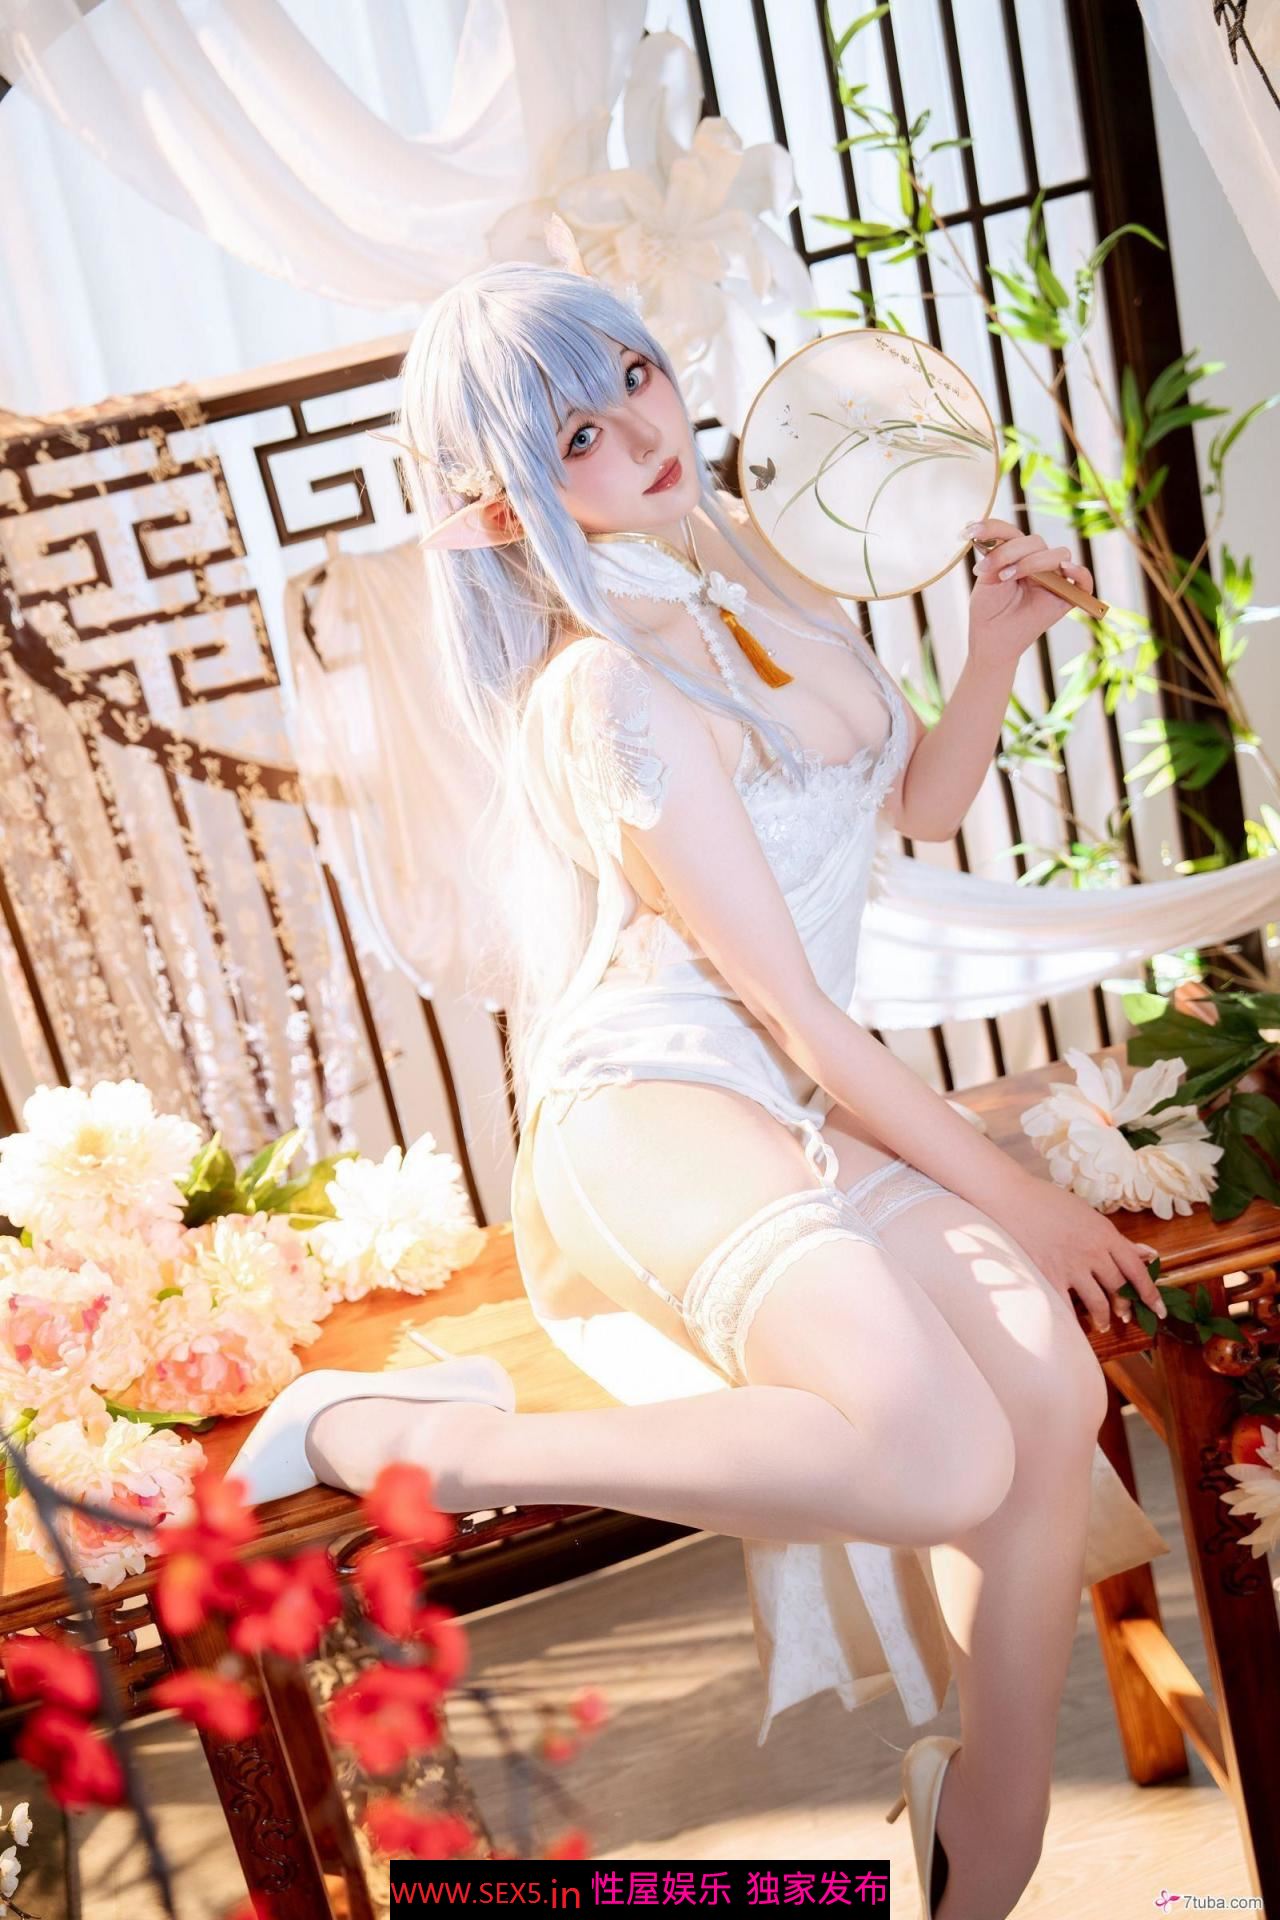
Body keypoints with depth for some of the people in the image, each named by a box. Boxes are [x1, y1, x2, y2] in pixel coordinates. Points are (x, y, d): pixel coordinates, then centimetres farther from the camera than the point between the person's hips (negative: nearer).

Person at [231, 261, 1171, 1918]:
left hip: (816, 1105, 8)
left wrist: (996, 646, 6)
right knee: (942, 1459, -33)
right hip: (653, 1108, -7)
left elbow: (921, 804, 23)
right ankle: (432, 1444, -15)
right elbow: (796, 1012, -13)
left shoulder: (748, 565, 12)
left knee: (1053, 1395, -20)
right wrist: (1010, 1196, -7)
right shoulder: (610, 694, -13)